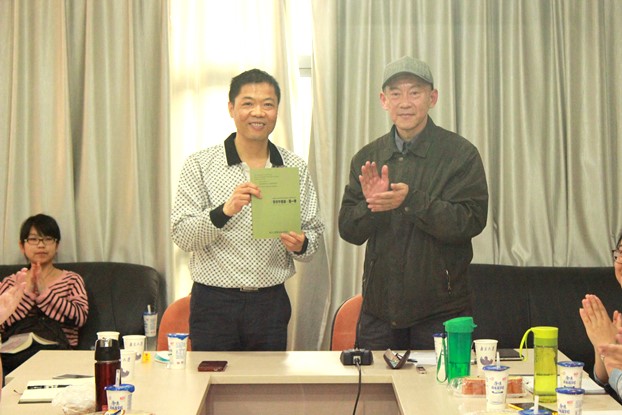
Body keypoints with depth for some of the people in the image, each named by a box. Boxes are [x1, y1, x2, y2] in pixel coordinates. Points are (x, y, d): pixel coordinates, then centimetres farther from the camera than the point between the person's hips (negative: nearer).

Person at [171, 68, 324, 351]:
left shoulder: (295, 168, 7)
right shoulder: (200, 165, -1)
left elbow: (313, 231, 12)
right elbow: (181, 235, -8)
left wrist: (301, 244, -11)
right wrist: (224, 211, -25)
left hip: (271, 304, 2)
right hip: (214, 303, -2)